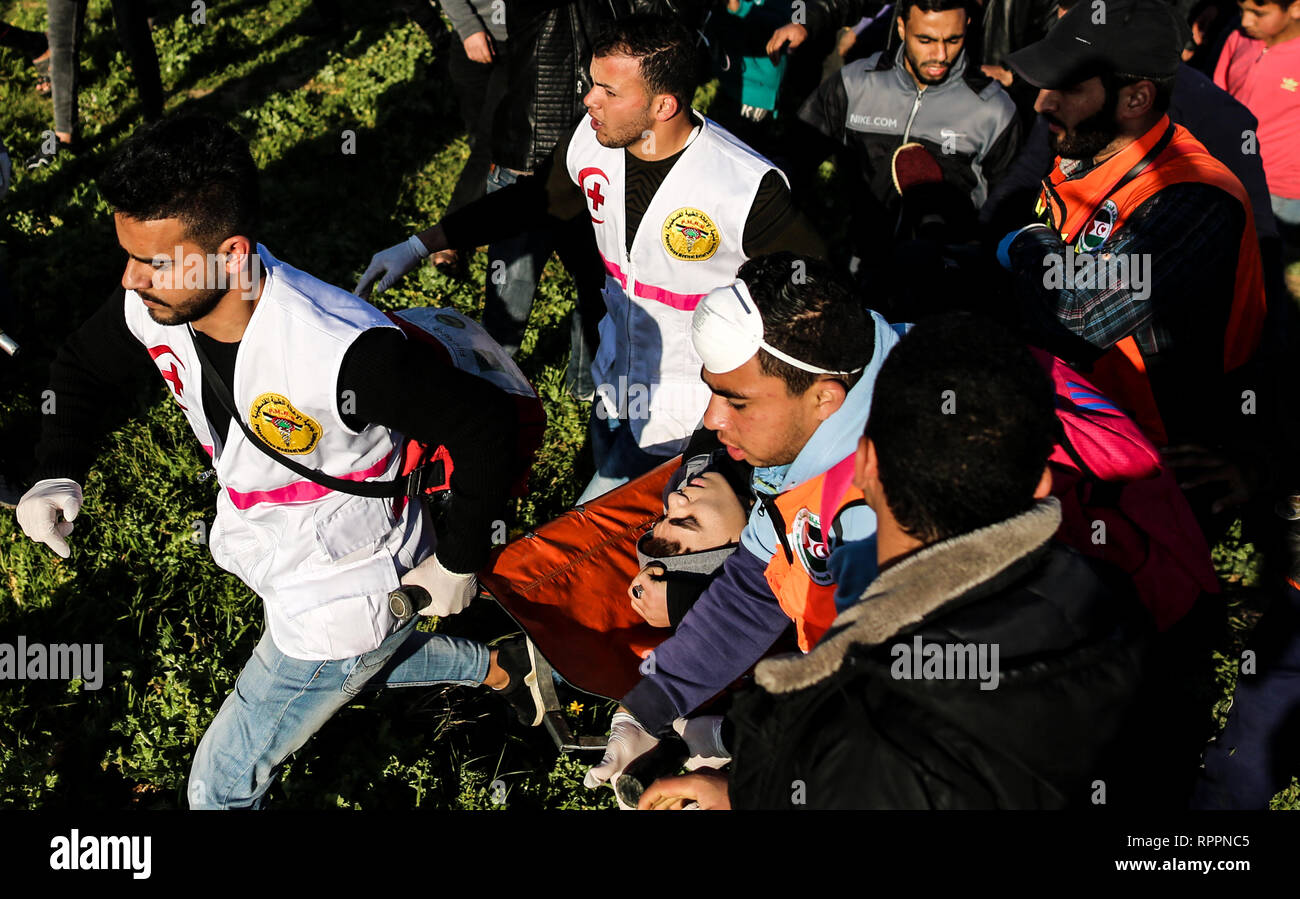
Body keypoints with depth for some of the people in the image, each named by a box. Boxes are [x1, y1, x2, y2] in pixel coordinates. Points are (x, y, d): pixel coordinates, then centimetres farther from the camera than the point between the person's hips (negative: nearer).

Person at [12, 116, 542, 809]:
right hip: (275, 559, 8)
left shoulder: (344, 355, -42)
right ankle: (502, 667, 57)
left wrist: (456, 562, -18)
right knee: (360, 662, 37)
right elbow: (82, 367, 4)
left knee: (222, 783, 7)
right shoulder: (150, 309, -19)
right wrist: (58, 475, -13)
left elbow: (486, 426, -30)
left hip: (345, 593, -7)